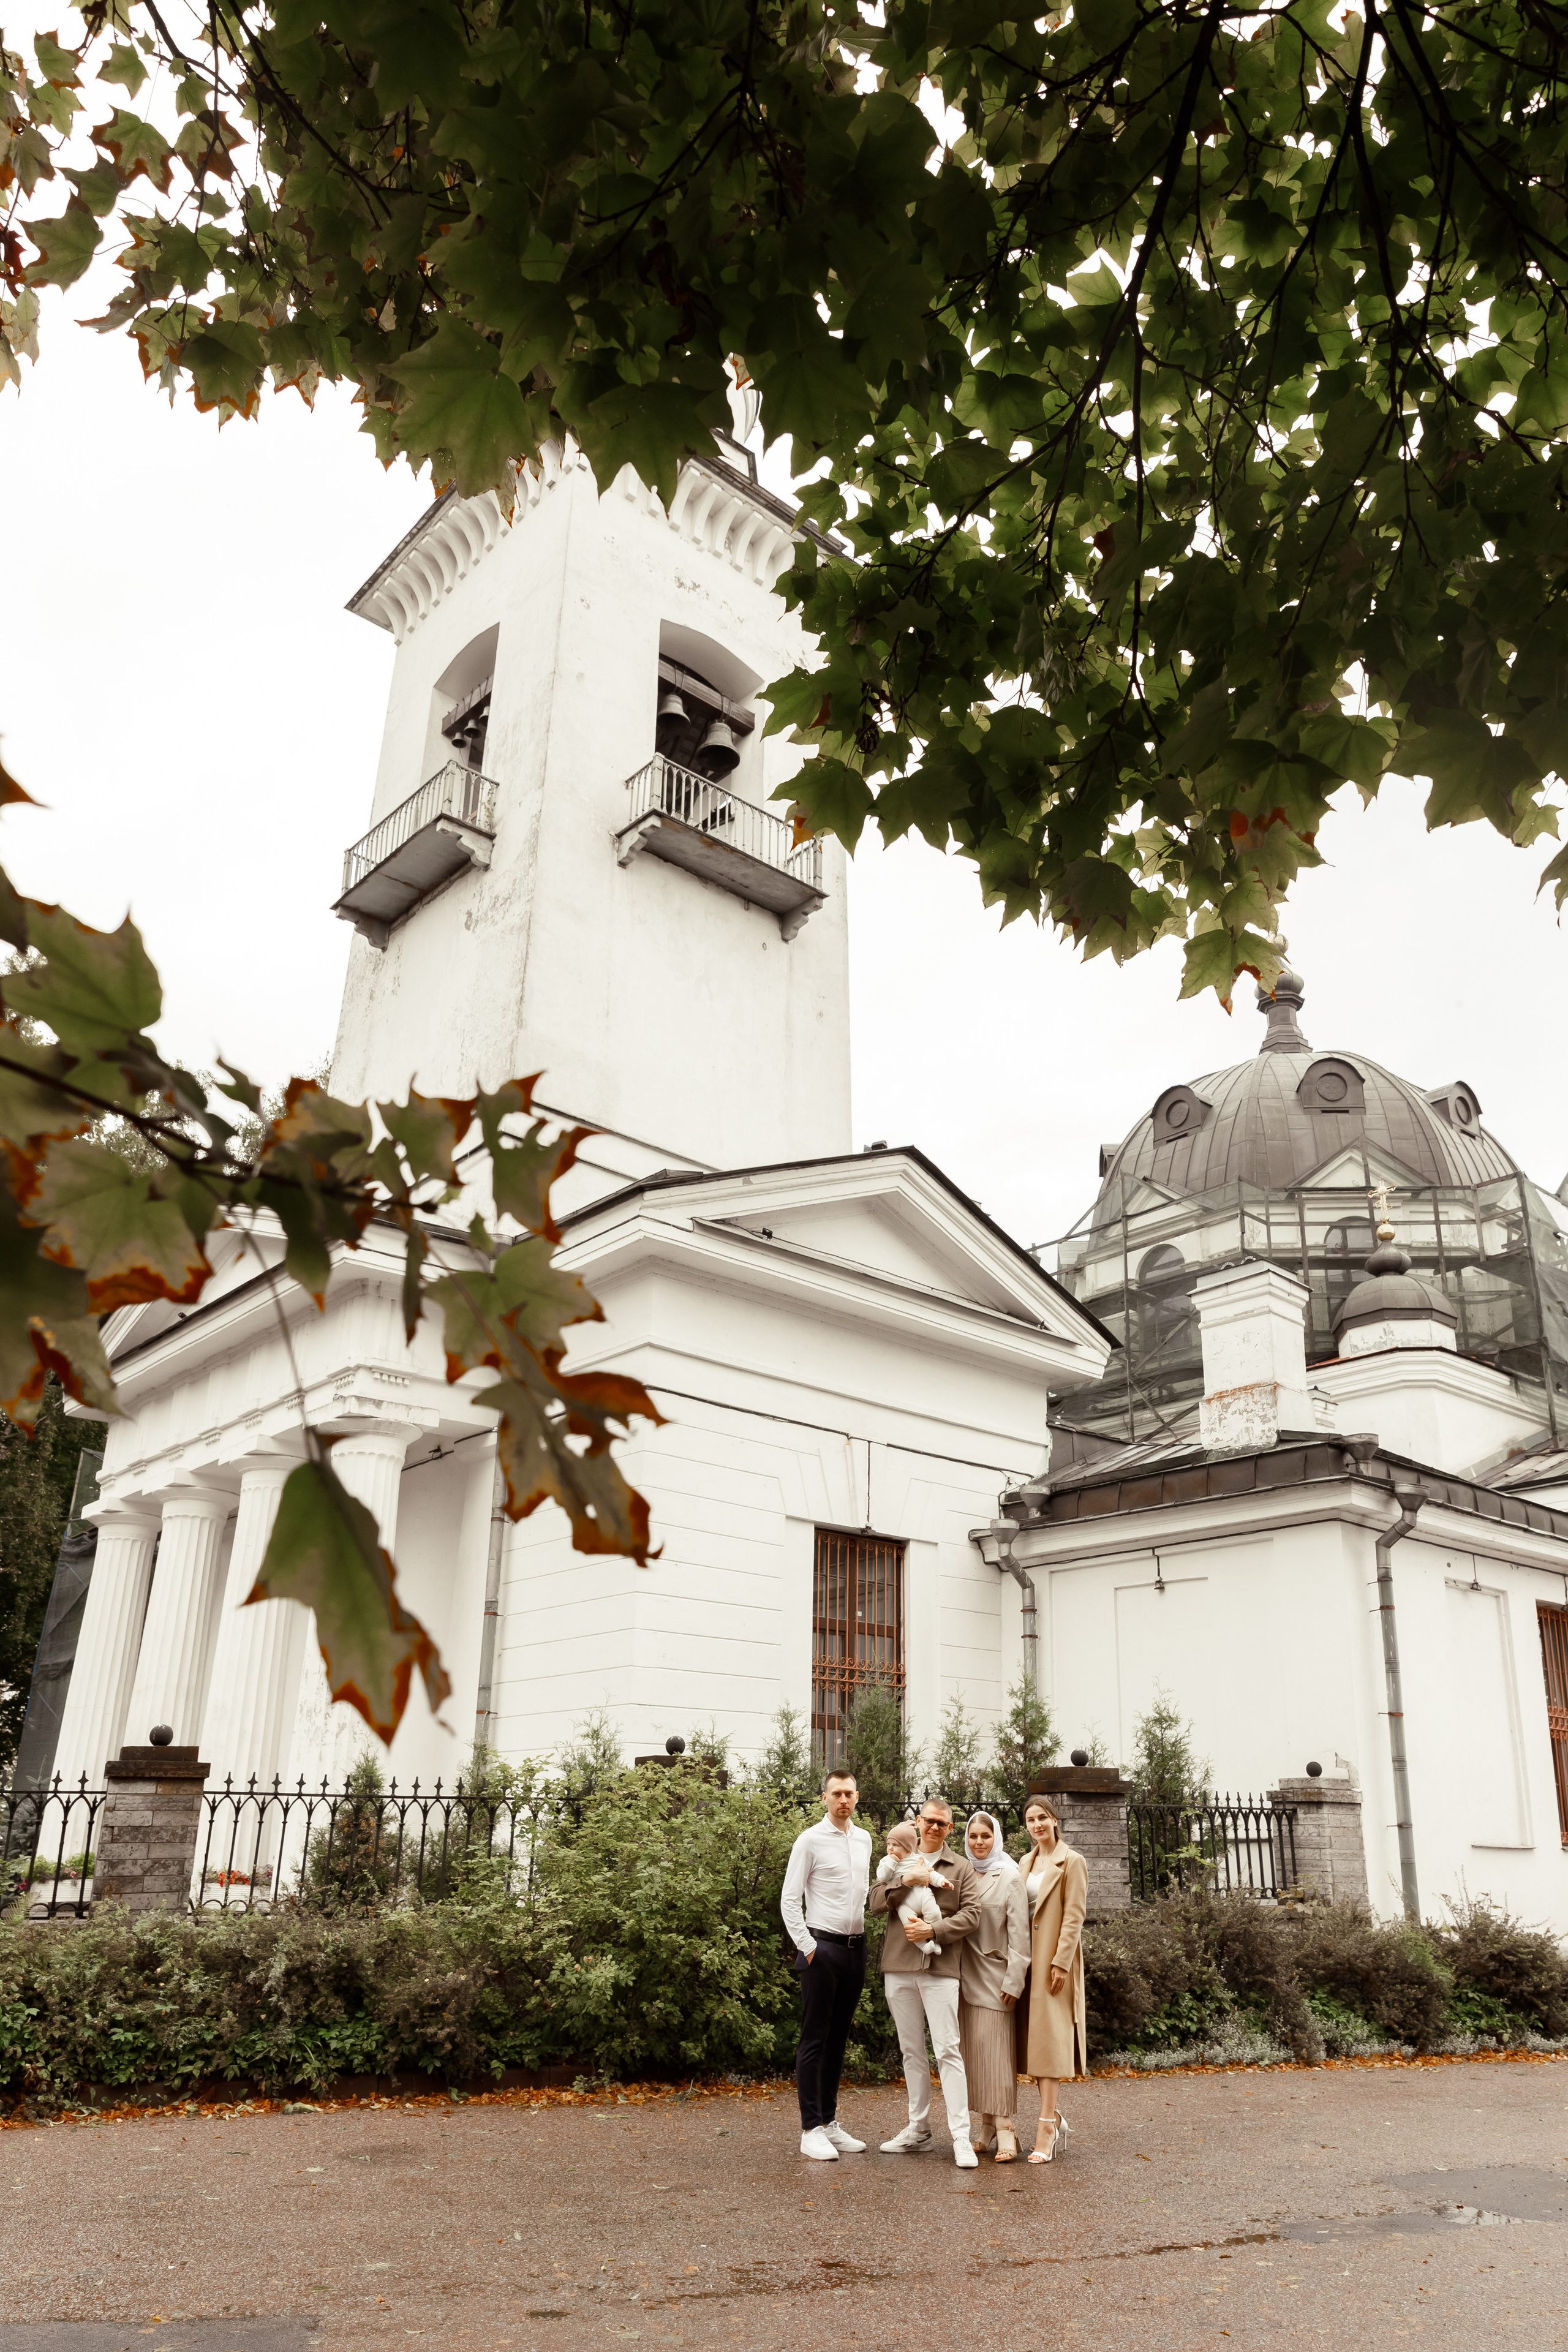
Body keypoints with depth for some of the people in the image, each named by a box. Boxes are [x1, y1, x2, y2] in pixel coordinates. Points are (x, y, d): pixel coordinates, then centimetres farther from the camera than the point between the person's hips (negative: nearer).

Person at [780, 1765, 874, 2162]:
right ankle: (811, 2130, 5)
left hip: (856, 1947, 6)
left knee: (838, 2039, 13)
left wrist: (864, 1938, 14)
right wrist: (807, 1947, -12)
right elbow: (789, 1900, -8)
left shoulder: (864, 1839, 9)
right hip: (823, 1948, -6)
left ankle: (829, 2121, 22)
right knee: (814, 2040, -1)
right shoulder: (810, 1840, -9)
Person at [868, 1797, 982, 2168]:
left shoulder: (962, 1868, 7)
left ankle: (961, 2136, -5)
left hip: (941, 1969, -3)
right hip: (899, 1968, 3)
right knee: (912, 2051, 11)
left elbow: (971, 1914, -3)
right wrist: (909, 1880, -13)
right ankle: (918, 2129, 21)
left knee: (948, 2050, -8)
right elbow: (876, 1902, 0)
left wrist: (933, 1930, -14)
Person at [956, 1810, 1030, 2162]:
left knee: (997, 2051, -6)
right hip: (966, 1975, 5)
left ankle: (1006, 2131, -1)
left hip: (994, 1975, -5)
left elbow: (1019, 1933, -8)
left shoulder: (1009, 1877, -5)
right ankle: (985, 2126, 13)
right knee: (973, 2050, 5)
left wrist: (1014, 1981, -11)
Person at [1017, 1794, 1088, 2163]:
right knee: (1031, 2038, 9)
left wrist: (1061, 1962, -18)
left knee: (1050, 2035, -8)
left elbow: (1074, 1916, -12)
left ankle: (1046, 2129, -6)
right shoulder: (1026, 1864, 14)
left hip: (1055, 1958, -7)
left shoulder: (1071, 1862, -6)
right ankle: (1054, 2116, 22)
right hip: (1027, 1959, 7)